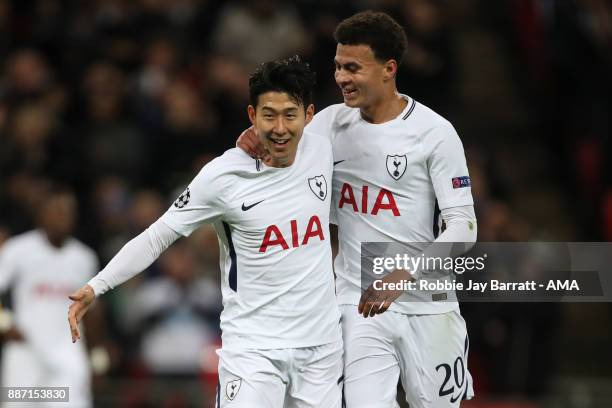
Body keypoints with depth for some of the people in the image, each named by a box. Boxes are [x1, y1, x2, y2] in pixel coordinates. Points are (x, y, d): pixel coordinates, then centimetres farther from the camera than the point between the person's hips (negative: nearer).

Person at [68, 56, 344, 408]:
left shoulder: (322, 150, 0)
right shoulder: (222, 176, -11)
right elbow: (158, 236, -6)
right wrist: (96, 287, -15)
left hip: (322, 341, 4)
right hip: (254, 348, -4)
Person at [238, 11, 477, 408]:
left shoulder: (434, 132, -7)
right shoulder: (333, 122, 5)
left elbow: (463, 226, -10)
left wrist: (402, 276, -24)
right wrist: (254, 144, -13)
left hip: (427, 305, -2)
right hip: (359, 302, 2)